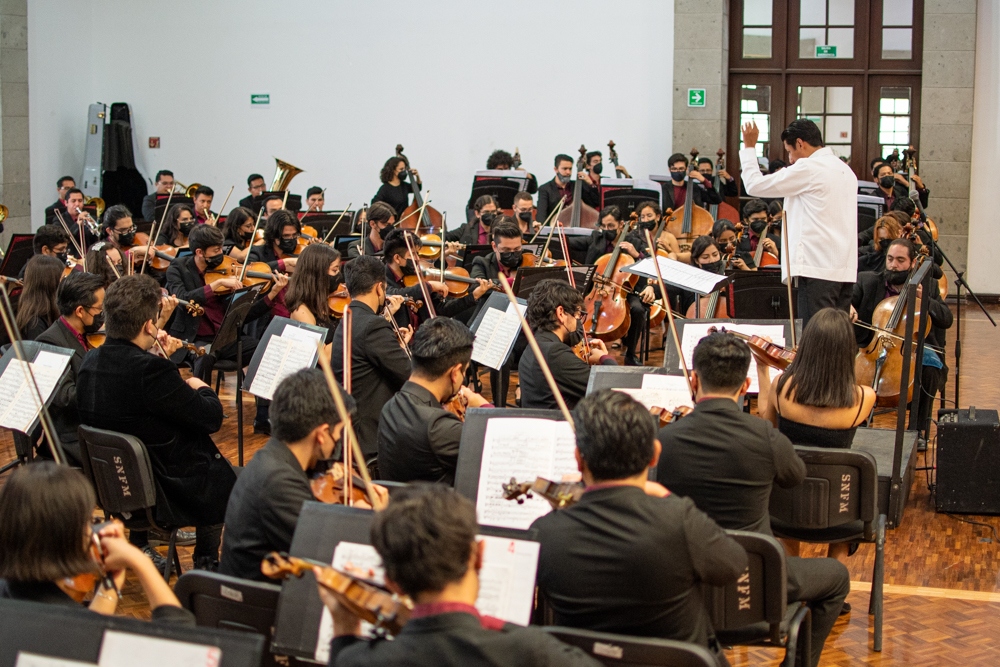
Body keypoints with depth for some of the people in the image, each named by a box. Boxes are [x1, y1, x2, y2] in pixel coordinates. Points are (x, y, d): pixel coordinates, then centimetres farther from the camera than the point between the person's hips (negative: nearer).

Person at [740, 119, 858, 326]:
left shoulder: (808, 168, -9)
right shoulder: (846, 171, 17)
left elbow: (754, 185, -5)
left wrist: (749, 147, 7)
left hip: (817, 268, -8)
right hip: (845, 269, 8)